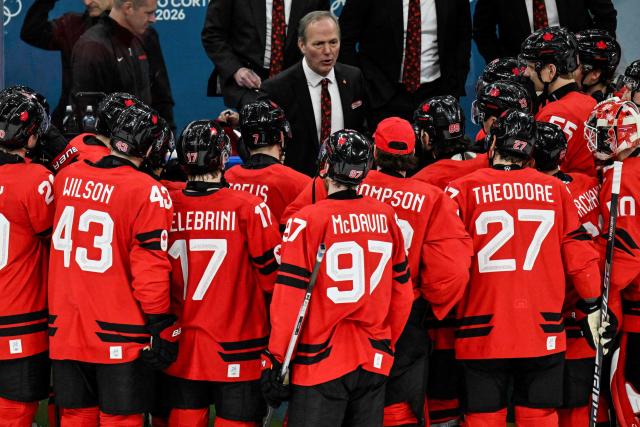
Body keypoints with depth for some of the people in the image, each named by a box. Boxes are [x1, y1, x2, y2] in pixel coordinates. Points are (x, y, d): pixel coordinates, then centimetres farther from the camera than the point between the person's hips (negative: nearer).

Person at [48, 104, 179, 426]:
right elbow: (150, 270, -14)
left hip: (65, 328, 5)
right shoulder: (149, 193, -13)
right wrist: (163, 330, -7)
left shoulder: (67, 176, 4)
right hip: (121, 338, -5)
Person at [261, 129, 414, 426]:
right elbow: (402, 292, 10)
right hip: (375, 366, 5)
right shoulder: (386, 217, 3)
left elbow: (289, 300, -12)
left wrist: (275, 362, -4)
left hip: (320, 365, -5)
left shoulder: (308, 221, -11)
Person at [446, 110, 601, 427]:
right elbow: (579, 255, 7)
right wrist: (592, 306, 19)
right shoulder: (555, 190, 3)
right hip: (544, 335, 2)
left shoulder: (464, 190, -5)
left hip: (483, 333, -2)